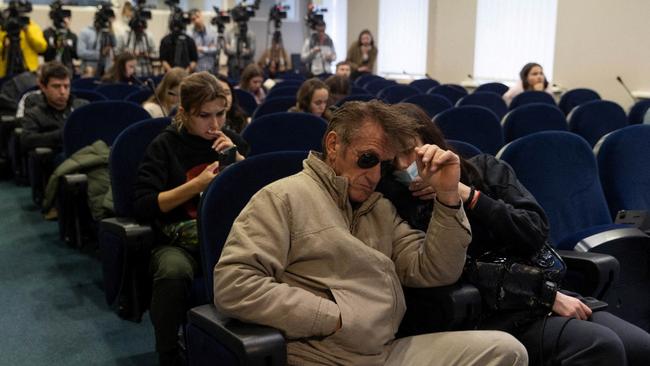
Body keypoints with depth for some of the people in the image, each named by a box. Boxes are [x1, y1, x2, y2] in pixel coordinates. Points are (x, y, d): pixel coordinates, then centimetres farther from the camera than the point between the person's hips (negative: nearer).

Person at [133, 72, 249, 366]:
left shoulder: (233, 141, 13)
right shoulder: (164, 145, 3)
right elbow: (143, 206, -6)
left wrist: (238, 160, -4)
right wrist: (198, 184, -13)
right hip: (178, 240, -2)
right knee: (173, 272, -38)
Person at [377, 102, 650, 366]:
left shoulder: (485, 169, 9)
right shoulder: (400, 207, -3)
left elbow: (536, 232, -1)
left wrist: (469, 196, -10)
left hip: (543, 295, 5)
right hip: (496, 316, -4)